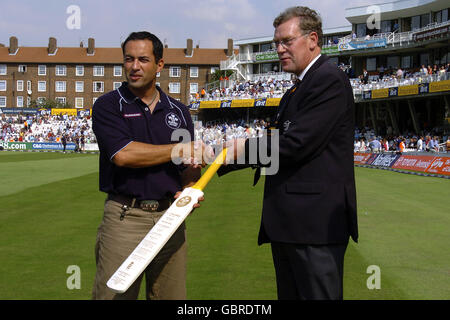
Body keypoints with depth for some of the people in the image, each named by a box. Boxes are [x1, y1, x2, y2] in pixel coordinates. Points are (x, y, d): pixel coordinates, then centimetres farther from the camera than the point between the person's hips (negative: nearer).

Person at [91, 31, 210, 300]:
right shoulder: (108, 106, 1)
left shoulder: (178, 111, 14)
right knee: (114, 295, -6)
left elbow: (191, 164, 17)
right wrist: (179, 150, -7)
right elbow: (122, 154, -14)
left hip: (170, 216, 4)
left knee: (173, 296, 5)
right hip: (124, 217, -3)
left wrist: (189, 188, -7)